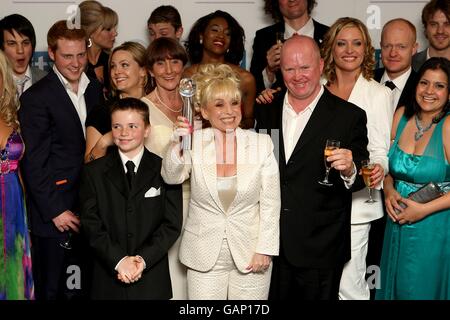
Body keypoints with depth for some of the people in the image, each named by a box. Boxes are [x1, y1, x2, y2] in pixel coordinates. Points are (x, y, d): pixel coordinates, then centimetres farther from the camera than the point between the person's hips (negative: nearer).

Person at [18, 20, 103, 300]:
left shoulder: (94, 88, 8)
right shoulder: (36, 98, -12)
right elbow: (33, 164, -12)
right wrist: (54, 211, -14)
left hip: (89, 208, 6)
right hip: (54, 210, -5)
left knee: (82, 286, 16)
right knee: (51, 289, 8)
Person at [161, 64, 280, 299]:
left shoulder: (262, 144, -2)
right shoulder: (195, 142, -3)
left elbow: (270, 202, -1)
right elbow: (171, 177, -18)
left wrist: (265, 249, -5)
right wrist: (177, 145, -35)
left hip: (250, 255, 0)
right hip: (204, 257, 0)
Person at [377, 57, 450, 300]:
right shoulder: (401, 115, 0)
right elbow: (388, 164, 11)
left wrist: (424, 209, -21)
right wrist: (389, 190, -6)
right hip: (397, 226, 5)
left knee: (422, 290, 11)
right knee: (395, 287, 19)